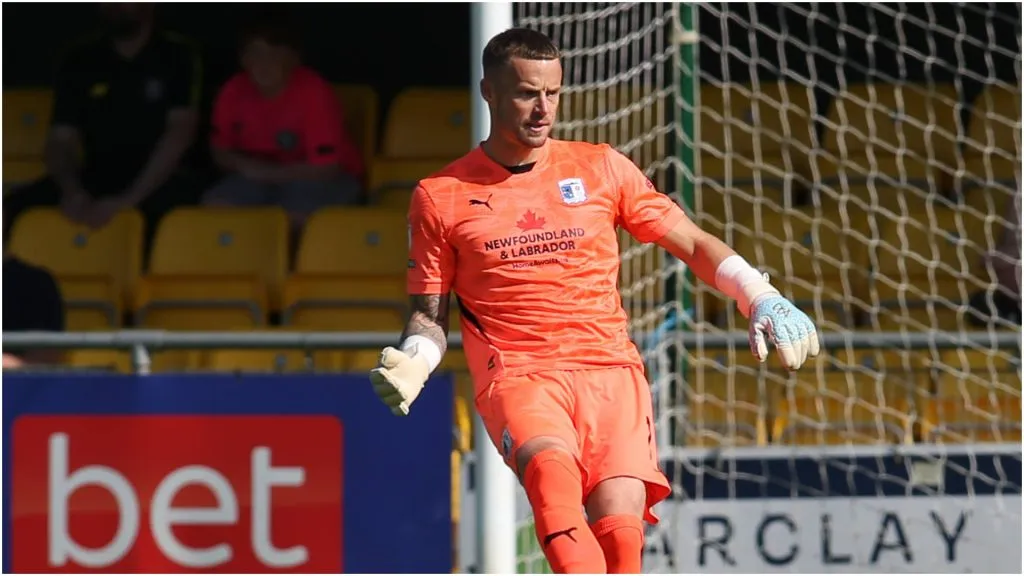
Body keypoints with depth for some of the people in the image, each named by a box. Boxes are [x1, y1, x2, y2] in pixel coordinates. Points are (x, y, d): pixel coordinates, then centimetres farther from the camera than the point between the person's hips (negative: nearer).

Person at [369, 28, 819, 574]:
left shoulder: (601, 168, 13)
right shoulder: (440, 197, 10)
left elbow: (692, 243, 18)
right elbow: (430, 314, 16)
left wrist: (763, 300, 4)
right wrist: (409, 365, -5)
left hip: (610, 370, 2)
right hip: (517, 376, -2)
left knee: (619, 523, -22)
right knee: (552, 467, -36)